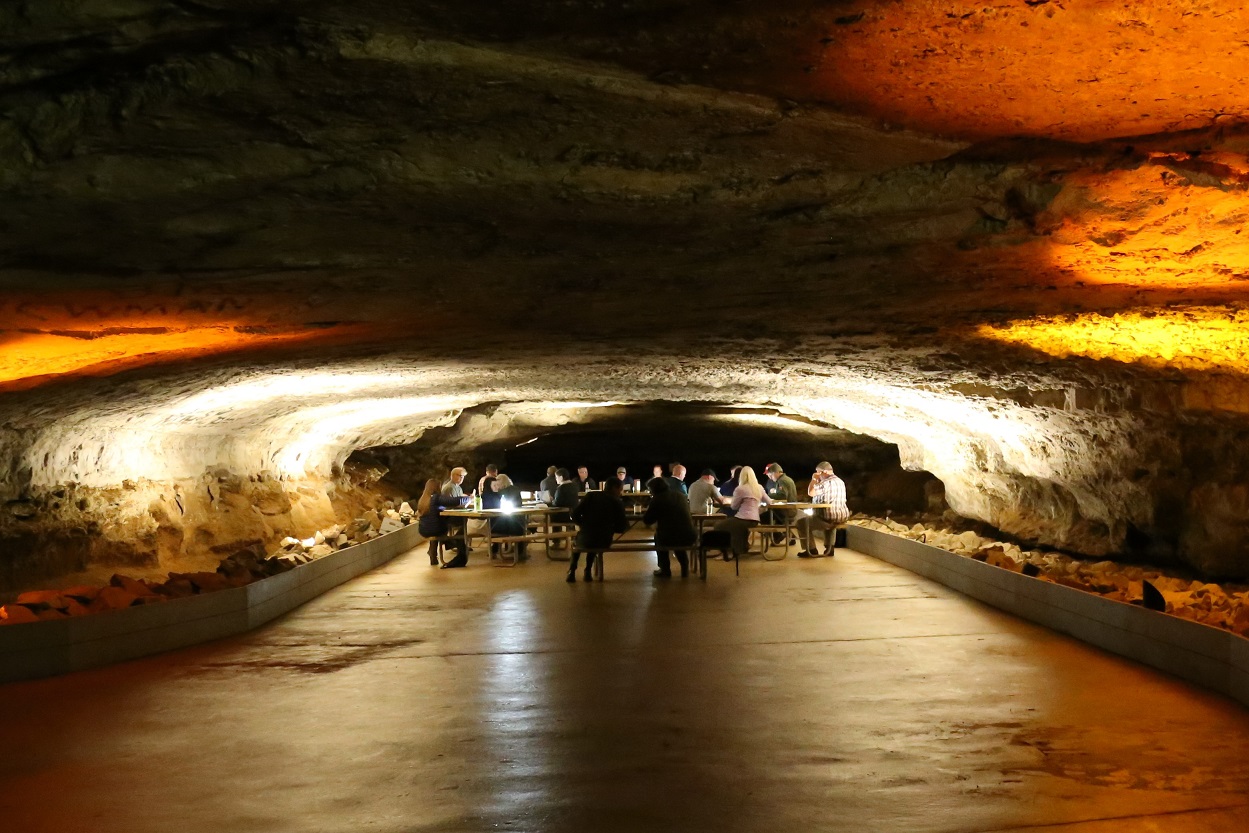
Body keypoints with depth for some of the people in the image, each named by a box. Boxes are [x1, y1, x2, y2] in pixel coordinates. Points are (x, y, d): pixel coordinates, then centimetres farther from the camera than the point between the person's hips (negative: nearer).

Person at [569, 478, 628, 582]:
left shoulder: (591, 495, 2)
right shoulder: (618, 503, 0)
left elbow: (575, 515, -2)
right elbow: (621, 528, -2)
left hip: (585, 539, 0)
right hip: (604, 542, 0)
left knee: (579, 537, 36)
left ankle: (572, 572, 25)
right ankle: (588, 572, 29)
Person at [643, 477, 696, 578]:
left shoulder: (657, 499, -2)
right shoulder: (681, 496, 15)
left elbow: (647, 521, 2)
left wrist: (649, 511, 22)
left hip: (669, 539, -4)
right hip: (690, 538, 4)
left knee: (658, 536, 31)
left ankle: (665, 570, 30)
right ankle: (685, 568, 33)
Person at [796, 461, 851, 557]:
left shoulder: (827, 482, -18)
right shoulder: (840, 481, 14)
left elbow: (811, 492, -18)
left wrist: (814, 479, -3)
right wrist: (817, 481, 23)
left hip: (828, 519, -9)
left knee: (802, 522, 2)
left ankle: (811, 550, 3)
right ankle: (829, 548, 35)